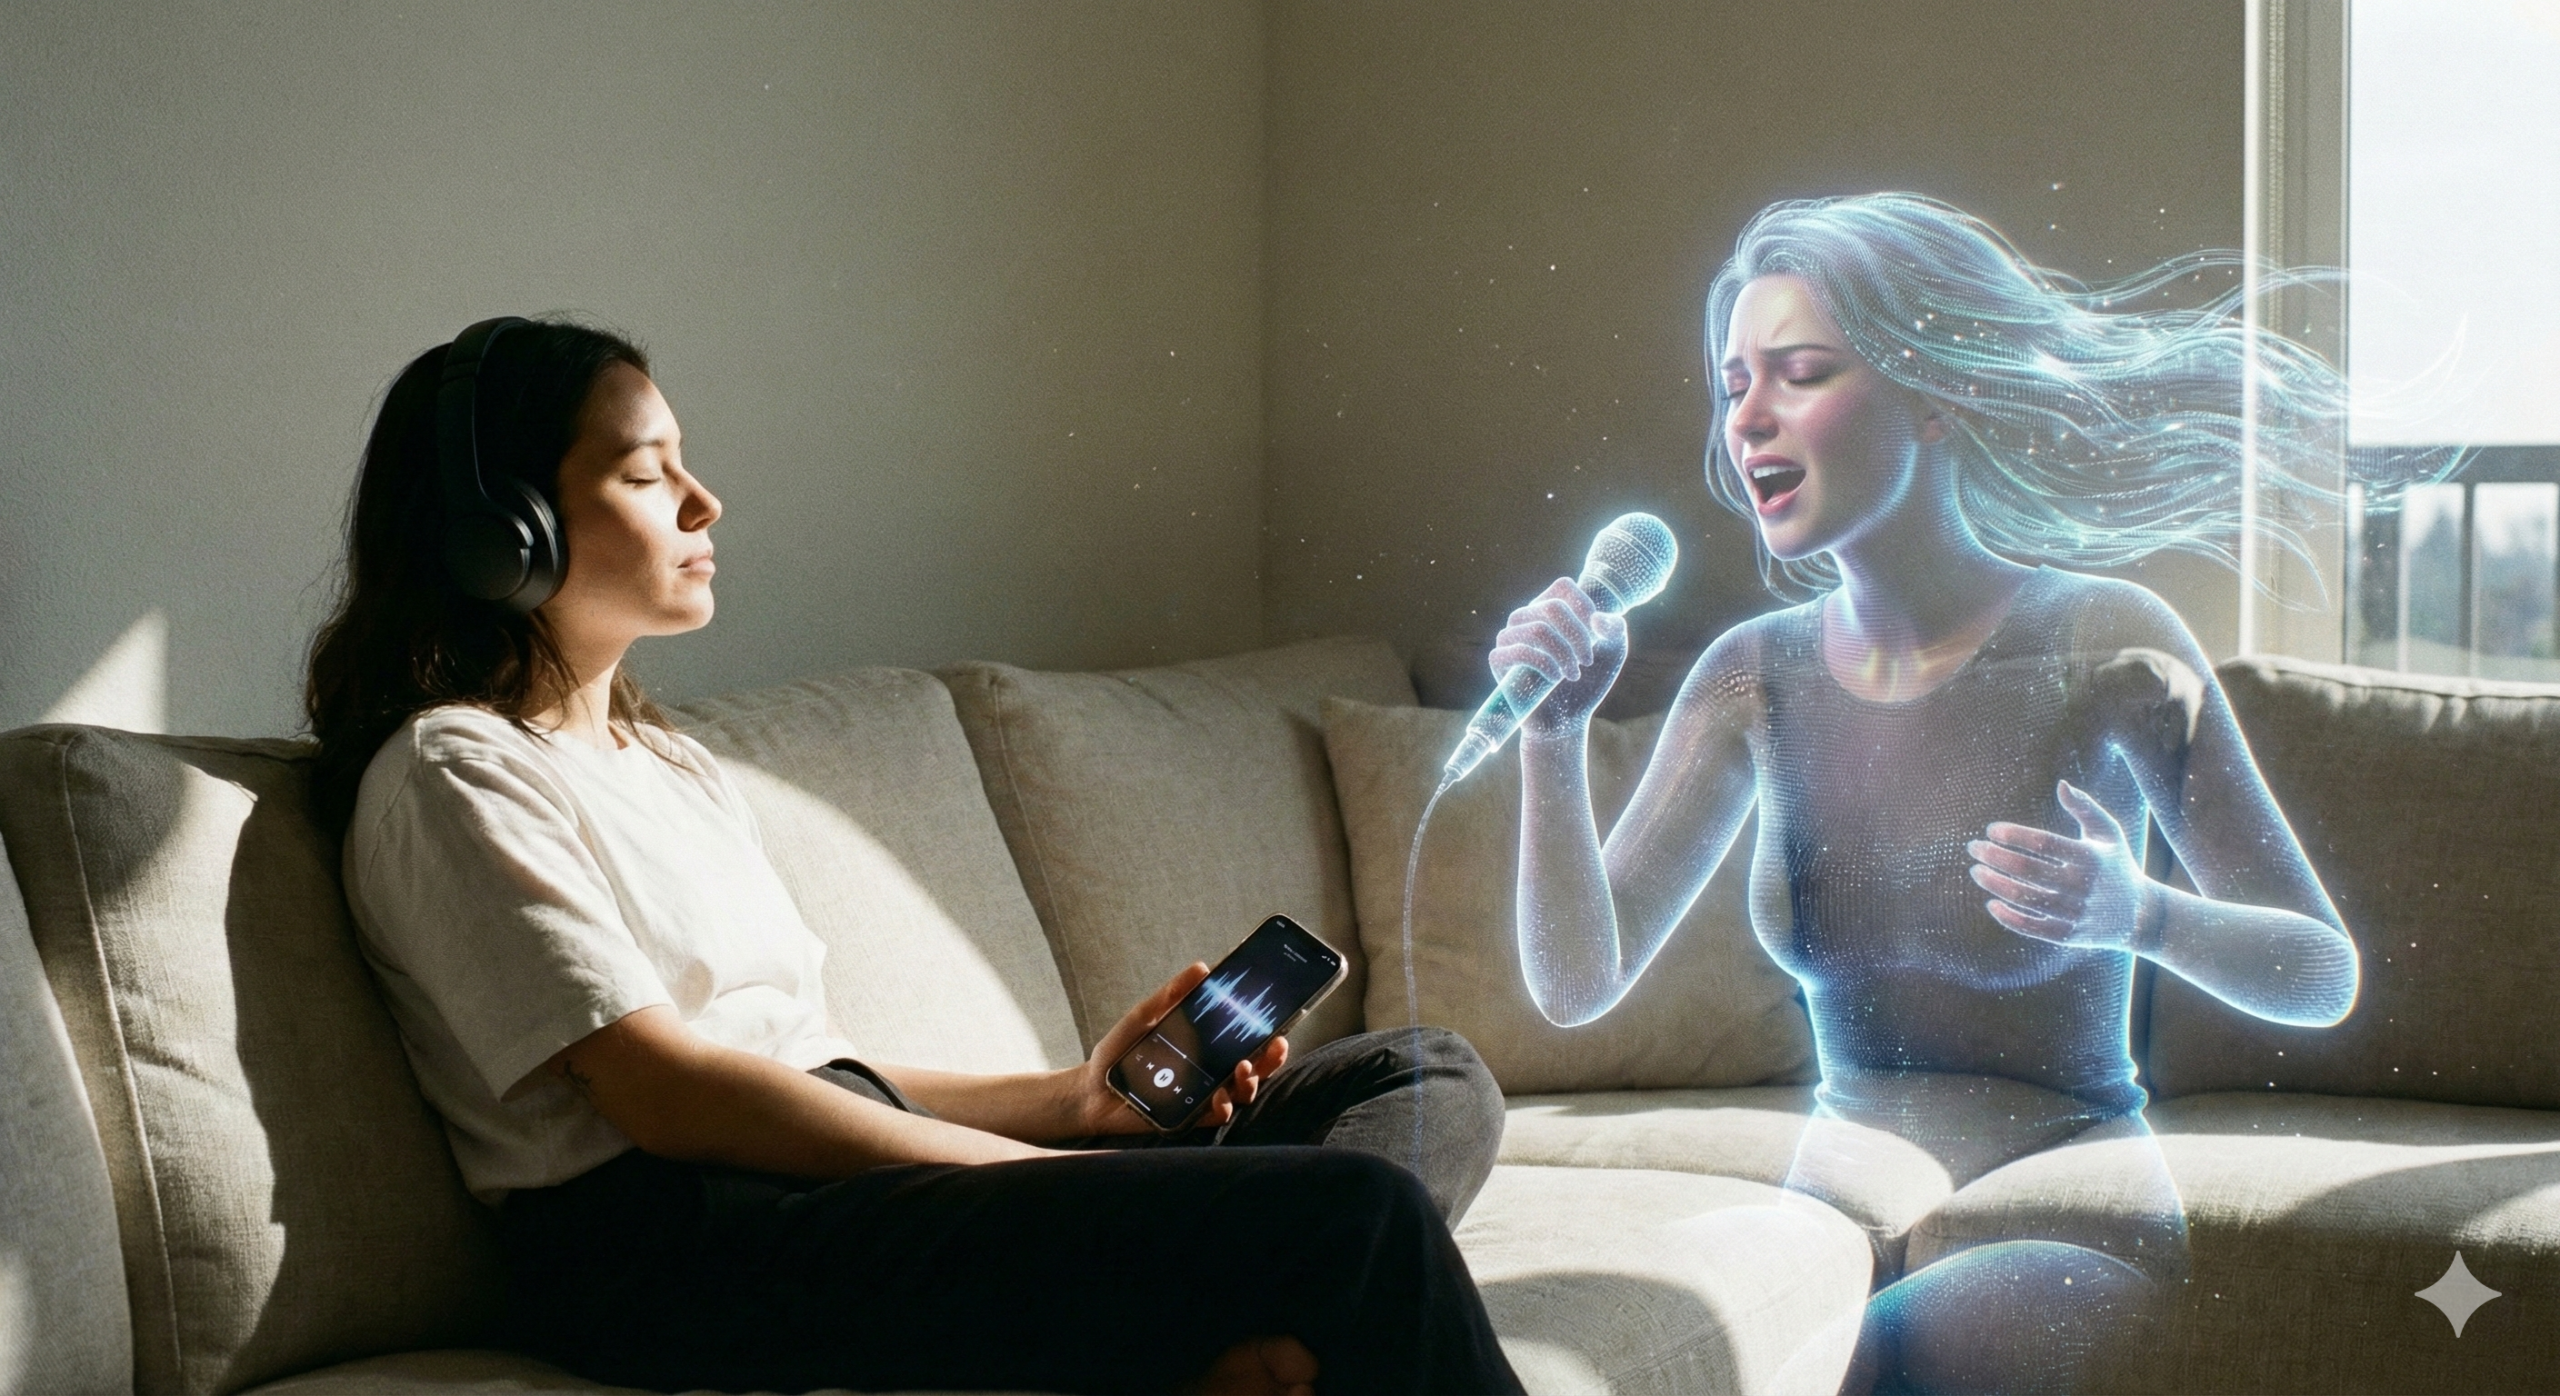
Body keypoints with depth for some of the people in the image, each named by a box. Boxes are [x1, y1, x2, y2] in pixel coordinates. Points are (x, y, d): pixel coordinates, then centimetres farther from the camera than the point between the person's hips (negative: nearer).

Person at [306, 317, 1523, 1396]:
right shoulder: (451, 774, -2)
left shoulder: (672, 764, 27)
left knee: (1431, 1084, -2)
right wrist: (1055, 1181, -16)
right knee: (1363, 1213, -25)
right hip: (682, 1245, -10)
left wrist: (1072, 1098, 4)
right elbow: (665, 1091, -13)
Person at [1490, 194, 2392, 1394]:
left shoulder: (2101, 647, -11)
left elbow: (2324, 976, -5)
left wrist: (2139, 918, -25)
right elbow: (1577, 983, -2)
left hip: (2066, 1239, -3)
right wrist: (1553, 737, -16)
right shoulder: (1757, 677, 1)